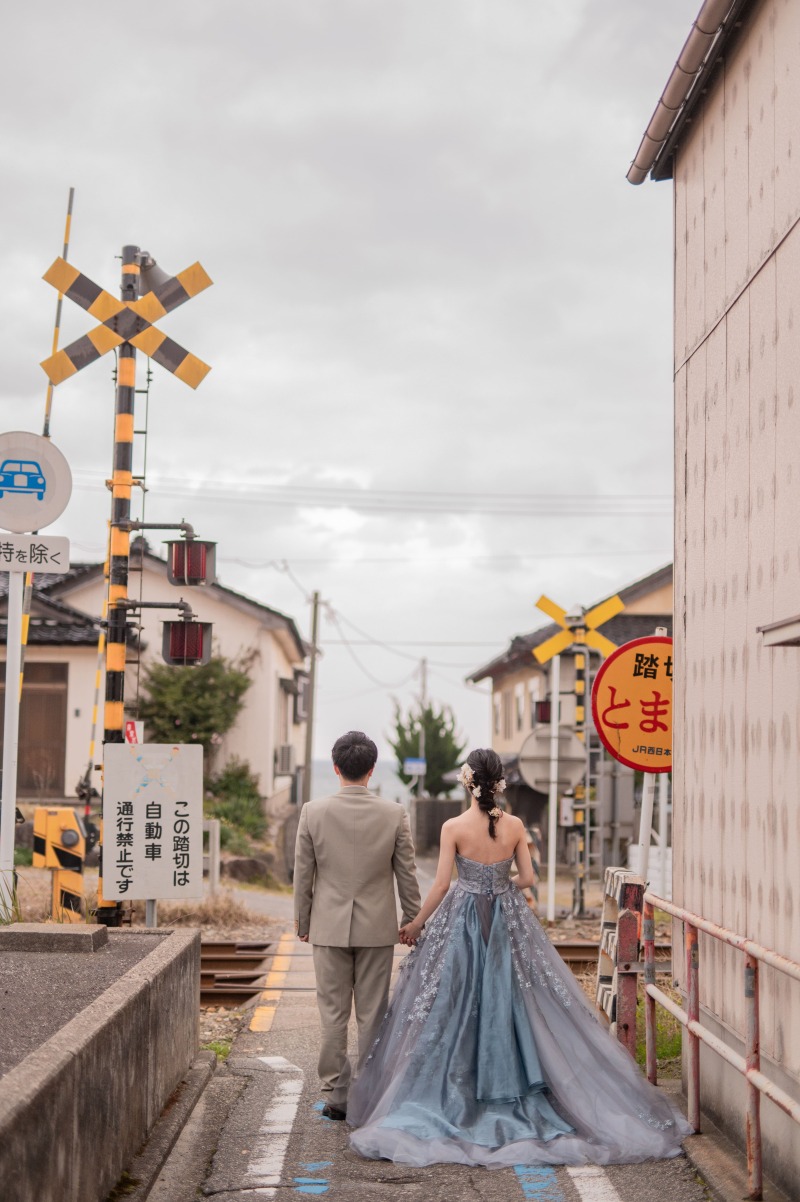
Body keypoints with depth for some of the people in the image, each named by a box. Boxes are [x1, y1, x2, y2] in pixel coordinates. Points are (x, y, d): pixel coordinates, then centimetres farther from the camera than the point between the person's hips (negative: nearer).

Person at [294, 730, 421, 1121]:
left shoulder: (313, 812, -7)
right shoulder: (394, 814, -7)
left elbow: (303, 875, -1)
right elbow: (407, 875, 0)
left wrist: (303, 924, 11)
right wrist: (411, 921, 12)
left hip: (329, 927, 0)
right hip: (377, 928, 0)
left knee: (333, 1015, 8)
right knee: (372, 1015, 7)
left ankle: (336, 1095, 12)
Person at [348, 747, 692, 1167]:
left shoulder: (454, 827, -12)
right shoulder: (515, 826, -5)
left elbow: (441, 885, -11)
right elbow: (527, 877, 0)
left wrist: (415, 925, 0)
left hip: (461, 923, -2)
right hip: (507, 923, 3)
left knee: (457, 1009, 6)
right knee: (506, 1003, 11)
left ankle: (457, 1097, 8)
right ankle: (511, 1090, 15)